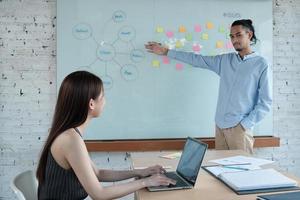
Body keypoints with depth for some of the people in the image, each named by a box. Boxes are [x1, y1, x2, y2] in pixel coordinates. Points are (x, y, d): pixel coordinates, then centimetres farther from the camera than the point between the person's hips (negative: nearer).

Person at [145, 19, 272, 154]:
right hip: (220, 126, 5)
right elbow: (197, 59, 15)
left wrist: (245, 125, -11)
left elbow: (265, 102, -5)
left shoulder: (260, 64, -2)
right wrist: (166, 52, 16)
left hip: (239, 128, -4)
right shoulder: (225, 60, 11)